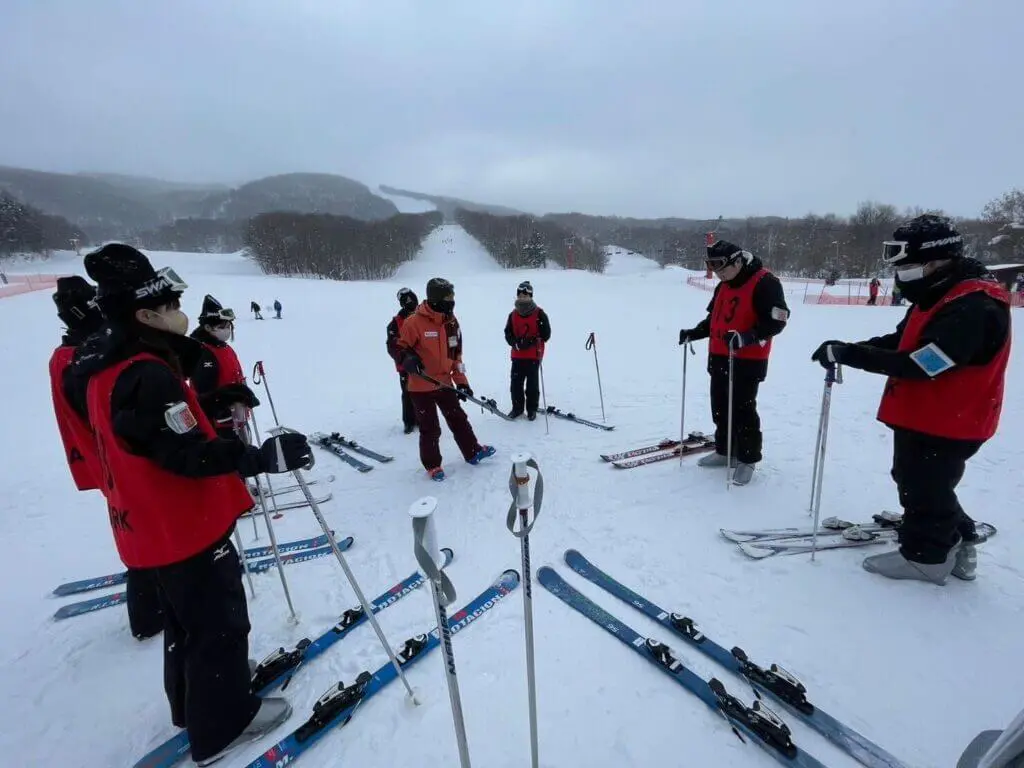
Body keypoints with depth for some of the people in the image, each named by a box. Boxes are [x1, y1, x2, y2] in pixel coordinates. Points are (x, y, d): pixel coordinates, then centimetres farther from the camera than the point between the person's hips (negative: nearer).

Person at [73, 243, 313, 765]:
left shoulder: (109, 367, 6)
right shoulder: (146, 375, -26)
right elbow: (189, 454, -31)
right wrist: (264, 457, -31)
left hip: (155, 526, 10)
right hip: (183, 525, -10)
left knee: (186, 620, 26)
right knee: (220, 623, 10)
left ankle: (195, 705, 47)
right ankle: (224, 724, 30)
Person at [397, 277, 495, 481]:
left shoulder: (451, 321, 3)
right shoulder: (415, 321, -17)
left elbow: (456, 353, 9)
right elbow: (399, 347, -7)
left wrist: (461, 381, 6)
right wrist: (407, 359, -30)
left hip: (445, 383, 5)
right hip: (421, 386, -5)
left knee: (458, 419, 16)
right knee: (430, 428, 5)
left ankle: (473, 452, 33)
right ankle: (432, 465, 25)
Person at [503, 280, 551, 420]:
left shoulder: (539, 313, -4)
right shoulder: (513, 314, 7)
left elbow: (546, 334, -5)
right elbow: (508, 334, 10)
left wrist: (531, 341, -16)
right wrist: (516, 343, -10)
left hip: (534, 355, -3)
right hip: (517, 355, 3)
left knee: (532, 383, 3)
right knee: (516, 382, 4)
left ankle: (532, 409, 18)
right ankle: (517, 408, 19)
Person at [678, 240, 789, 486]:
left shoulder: (765, 283, -13)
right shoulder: (723, 286, 14)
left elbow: (776, 321, -19)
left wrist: (748, 337, -31)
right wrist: (694, 333, 10)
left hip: (747, 361, -8)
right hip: (719, 358, 8)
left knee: (743, 409, -1)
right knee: (720, 408, 14)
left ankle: (747, 459, 15)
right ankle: (724, 451, 29)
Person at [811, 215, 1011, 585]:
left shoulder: (974, 307, -25)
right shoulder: (940, 294, 7)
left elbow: (919, 365, -31)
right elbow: (900, 341, 11)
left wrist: (850, 353, -30)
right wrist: (849, 350, -6)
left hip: (946, 424, -10)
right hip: (921, 415, 10)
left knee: (923, 489, 7)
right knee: (918, 482, 23)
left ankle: (926, 556, 26)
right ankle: (954, 543, 40)